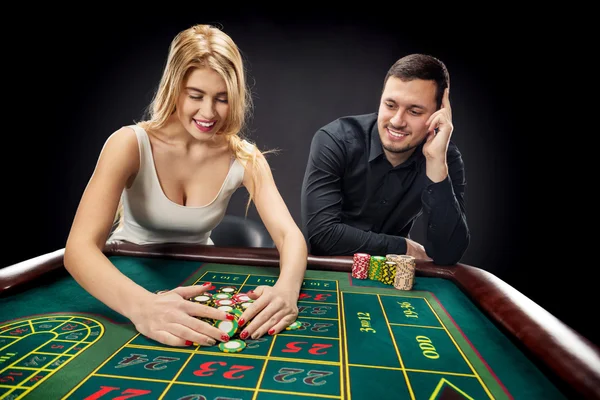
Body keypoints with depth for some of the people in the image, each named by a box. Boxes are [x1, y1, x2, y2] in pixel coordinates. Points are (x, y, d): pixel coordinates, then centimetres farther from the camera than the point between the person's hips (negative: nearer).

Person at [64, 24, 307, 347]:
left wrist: (286, 288, -43)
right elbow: (79, 247, -28)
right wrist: (141, 305, -48)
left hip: (196, 281, 2)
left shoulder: (244, 158, -11)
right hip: (126, 278, -2)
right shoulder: (130, 144, -18)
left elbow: (290, 235, -21)